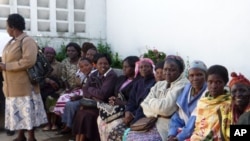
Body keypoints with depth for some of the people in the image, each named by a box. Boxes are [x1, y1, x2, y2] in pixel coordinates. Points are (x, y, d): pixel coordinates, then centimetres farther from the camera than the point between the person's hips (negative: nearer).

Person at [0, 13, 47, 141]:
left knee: (27, 110, -1)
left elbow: (29, 61, -25)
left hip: (24, 85, -9)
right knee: (18, 111, 14)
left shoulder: (27, 41, -14)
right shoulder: (12, 41, 14)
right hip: (12, 85, 9)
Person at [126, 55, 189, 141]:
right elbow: (145, 106, 5)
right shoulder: (159, 85, 14)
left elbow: (166, 107, -19)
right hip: (154, 123, 7)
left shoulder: (183, 85, -9)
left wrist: (152, 101, -1)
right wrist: (158, 113, -12)